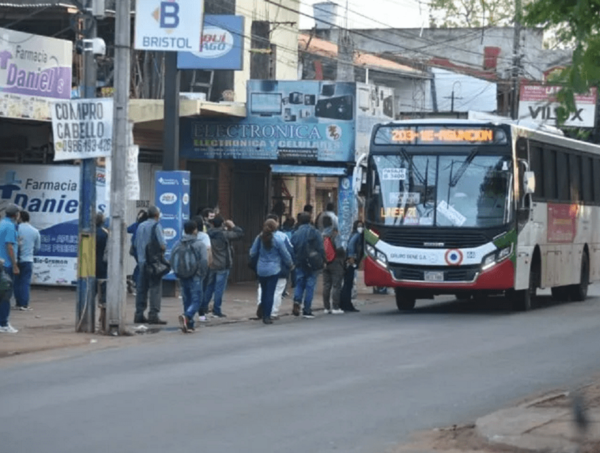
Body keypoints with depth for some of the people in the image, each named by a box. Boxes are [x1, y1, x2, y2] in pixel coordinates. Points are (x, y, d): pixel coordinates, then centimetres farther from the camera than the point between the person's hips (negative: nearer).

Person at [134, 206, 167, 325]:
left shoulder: (141, 226, 12)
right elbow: (162, 244, -16)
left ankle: (139, 315, 12)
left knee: (142, 288, 10)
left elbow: (136, 244, 16)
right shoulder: (156, 226, -9)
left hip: (142, 261, 7)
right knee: (155, 288, -5)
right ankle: (153, 315, -10)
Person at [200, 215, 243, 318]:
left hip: (210, 266, 6)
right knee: (219, 288, -1)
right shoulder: (224, 234, -13)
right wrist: (233, 226, 3)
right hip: (222, 266, -5)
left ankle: (203, 309, 19)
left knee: (209, 287, 16)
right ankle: (216, 311, -1)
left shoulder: (209, 235, 3)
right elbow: (240, 233, -10)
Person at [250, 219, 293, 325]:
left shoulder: (259, 238, -2)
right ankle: (267, 316, -4)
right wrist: (290, 264, 13)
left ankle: (264, 315, 19)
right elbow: (285, 254, -5)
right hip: (273, 270, -4)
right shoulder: (278, 239, -12)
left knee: (264, 291, 15)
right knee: (270, 292, -1)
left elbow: (253, 253, 2)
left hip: (261, 269, 4)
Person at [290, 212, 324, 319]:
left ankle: (297, 301, -14)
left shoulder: (295, 234, 2)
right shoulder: (315, 233, -7)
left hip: (299, 263, 3)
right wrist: (322, 261, 1)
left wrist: (293, 262, 11)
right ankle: (307, 310, 2)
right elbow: (321, 249, -8)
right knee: (310, 286, 3)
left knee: (299, 284, 13)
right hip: (311, 265, -3)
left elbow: (292, 250, 3)